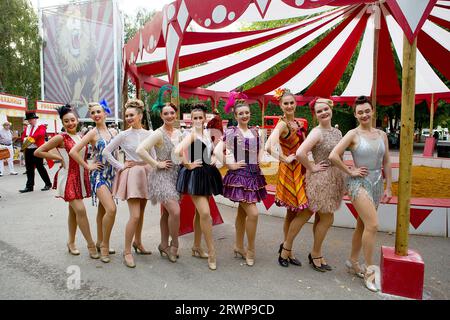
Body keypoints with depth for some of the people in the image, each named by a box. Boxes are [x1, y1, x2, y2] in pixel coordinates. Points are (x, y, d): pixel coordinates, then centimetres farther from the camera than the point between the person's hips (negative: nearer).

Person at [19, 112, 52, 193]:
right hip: (28, 150, 6)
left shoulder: (41, 126, -2)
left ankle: (48, 184, 12)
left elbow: (40, 134, -20)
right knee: (29, 169, 9)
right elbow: (23, 137, 10)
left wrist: (30, 138, -20)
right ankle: (29, 186, 15)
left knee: (40, 167, -1)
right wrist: (25, 140, -11)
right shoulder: (27, 127, 18)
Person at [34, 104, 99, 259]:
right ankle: (91, 244, -3)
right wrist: (59, 157, -10)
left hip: (80, 177, 6)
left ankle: (71, 242, 27)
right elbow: (38, 152, -8)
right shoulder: (60, 138, -9)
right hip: (68, 178, -6)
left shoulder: (81, 137, 8)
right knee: (80, 210, -13)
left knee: (73, 211, 14)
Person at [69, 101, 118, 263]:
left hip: (111, 174, 6)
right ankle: (104, 245, -1)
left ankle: (100, 243, 29)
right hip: (98, 175, -6)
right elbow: (73, 152, -14)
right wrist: (87, 166, -11)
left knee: (103, 209, 15)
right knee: (111, 209, -18)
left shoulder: (113, 132, 8)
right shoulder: (92, 133, -8)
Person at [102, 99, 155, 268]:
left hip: (146, 173, 4)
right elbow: (106, 152, -2)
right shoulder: (123, 135, -5)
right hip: (132, 174, -4)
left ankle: (137, 242, 34)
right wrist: (121, 166, -6)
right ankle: (127, 251, 4)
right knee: (135, 215, -10)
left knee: (141, 212, 15)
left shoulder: (149, 134, 4)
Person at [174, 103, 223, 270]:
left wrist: (214, 157, 6)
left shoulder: (207, 133, 11)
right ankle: (212, 252, -1)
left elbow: (212, 151, 27)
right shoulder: (191, 134, -12)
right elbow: (178, 151, -29)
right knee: (205, 213, -13)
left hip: (208, 174, 8)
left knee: (200, 212, 15)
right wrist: (188, 164, -18)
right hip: (195, 175, -8)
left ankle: (196, 247, 29)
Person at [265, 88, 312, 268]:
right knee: (307, 210, -7)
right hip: (290, 172, -8)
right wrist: (286, 159, -22)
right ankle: (286, 246, 9)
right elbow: (269, 147, -32)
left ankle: (287, 251, 26)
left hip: (300, 170, 8)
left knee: (293, 213, 13)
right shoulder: (282, 124, -16)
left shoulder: (296, 122, 11)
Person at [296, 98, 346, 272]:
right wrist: (312, 168, -18)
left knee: (321, 218, 14)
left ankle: (316, 254, 27)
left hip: (334, 179, 7)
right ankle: (315, 254, 18)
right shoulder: (317, 133, -15)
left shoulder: (337, 131, 10)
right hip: (320, 179, -7)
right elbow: (300, 153, -29)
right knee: (327, 219, -1)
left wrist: (343, 177, 14)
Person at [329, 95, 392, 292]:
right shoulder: (353, 134, -7)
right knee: (373, 225, -13)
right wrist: (350, 172, -10)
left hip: (377, 183, 6)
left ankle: (353, 262, 30)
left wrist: (388, 188, 9)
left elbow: (386, 163, 12)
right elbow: (333, 156, -16)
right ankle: (370, 270, 4)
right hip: (359, 182, -6)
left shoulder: (382, 134, 9)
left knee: (362, 225, 14)